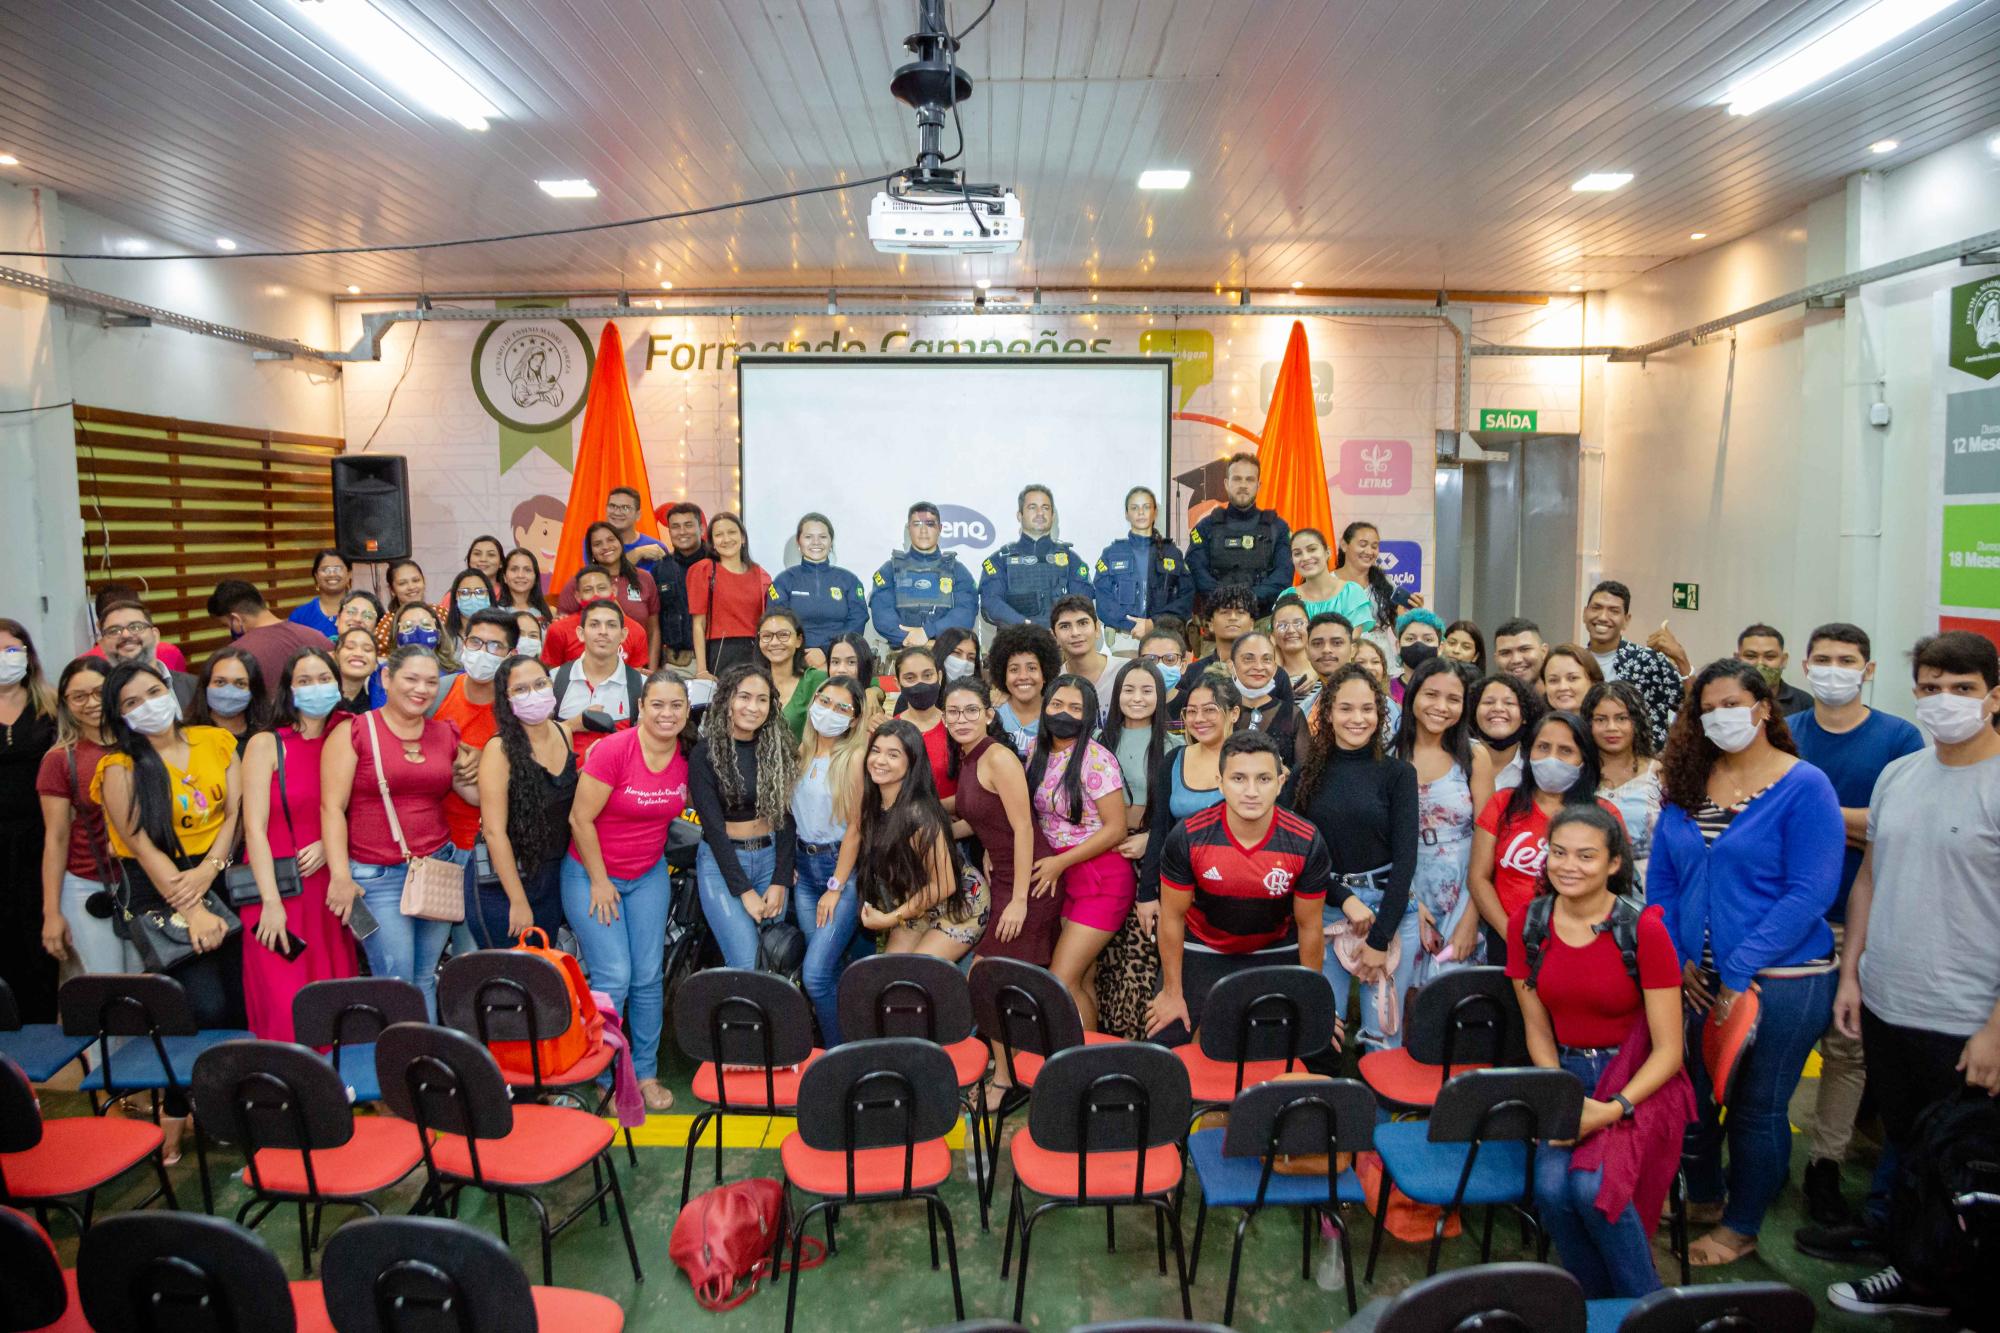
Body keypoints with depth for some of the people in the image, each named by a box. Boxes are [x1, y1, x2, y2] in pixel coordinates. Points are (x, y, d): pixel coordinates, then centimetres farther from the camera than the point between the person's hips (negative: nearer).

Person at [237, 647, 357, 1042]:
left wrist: (329, 844, -10)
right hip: (278, 888, -3)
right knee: (288, 1012, -9)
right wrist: (271, 902, -15)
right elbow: (255, 827, -7)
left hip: (327, 888, 3)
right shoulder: (266, 744, 0)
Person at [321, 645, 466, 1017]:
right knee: (396, 981, -5)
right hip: (376, 875, -4)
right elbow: (332, 807, -7)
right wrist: (340, 876, -13)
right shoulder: (353, 732, -3)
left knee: (426, 977, 8)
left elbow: (476, 792, 19)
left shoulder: (447, 735, 10)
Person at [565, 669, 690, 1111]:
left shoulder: (687, 756, -6)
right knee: (614, 977, -7)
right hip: (592, 874, -4)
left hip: (649, 875, 5)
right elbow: (581, 819, -17)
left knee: (650, 976, 4)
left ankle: (646, 1072, 20)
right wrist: (599, 882, -11)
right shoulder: (613, 750, -22)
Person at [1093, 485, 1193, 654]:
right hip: (1124, 638, -1)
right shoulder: (1112, 553, 9)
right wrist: (1135, 626, -13)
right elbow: (1102, 599, 0)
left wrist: (1155, 623, -11)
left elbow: (1187, 596, 3)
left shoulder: (1173, 553, 12)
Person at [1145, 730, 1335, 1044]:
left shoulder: (1307, 842, -23)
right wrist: (1172, 993, -3)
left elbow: (1309, 926, -9)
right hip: (1201, 950, 0)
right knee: (1164, 1049, -2)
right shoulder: (1186, 837, -25)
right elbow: (1172, 916, -11)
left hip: (1277, 953, 1)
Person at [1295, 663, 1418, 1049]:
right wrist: (1346, 900, -12)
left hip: (1389, 910, -1)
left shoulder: (1398, 772, 0)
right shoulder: (1307, 774, 4)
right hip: (1323, 911, 1)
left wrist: (1381, 939, -10)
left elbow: (1405, 856, -5)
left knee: (1383, 1034, 4)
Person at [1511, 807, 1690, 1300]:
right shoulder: (1526, 924, -3)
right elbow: (1537, 1028, 4)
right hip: (1567, 1072, 3)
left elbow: (1668, 1049, -11)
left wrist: (1613, 1109, -23)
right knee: (1551, 1187, -23)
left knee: (1592, 1186, -28)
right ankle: (1598, 1305, 4)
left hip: (1639, 1078, -3)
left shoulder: (1643, 929, -15)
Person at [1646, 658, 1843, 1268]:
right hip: (1697, 978, 5)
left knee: (1757, 1109, 9)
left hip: (1779, 979, -5)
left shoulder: (1805, 787, -11)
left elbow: (1810, 893, -16)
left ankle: (1741, 1228, 28)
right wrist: (1678, 960, -2)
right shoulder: (1686, 783, 5)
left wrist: (1739, 972, -18)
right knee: (1694, 1094, 16)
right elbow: (1661, 876, 8)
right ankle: (1702, 1198, 39)